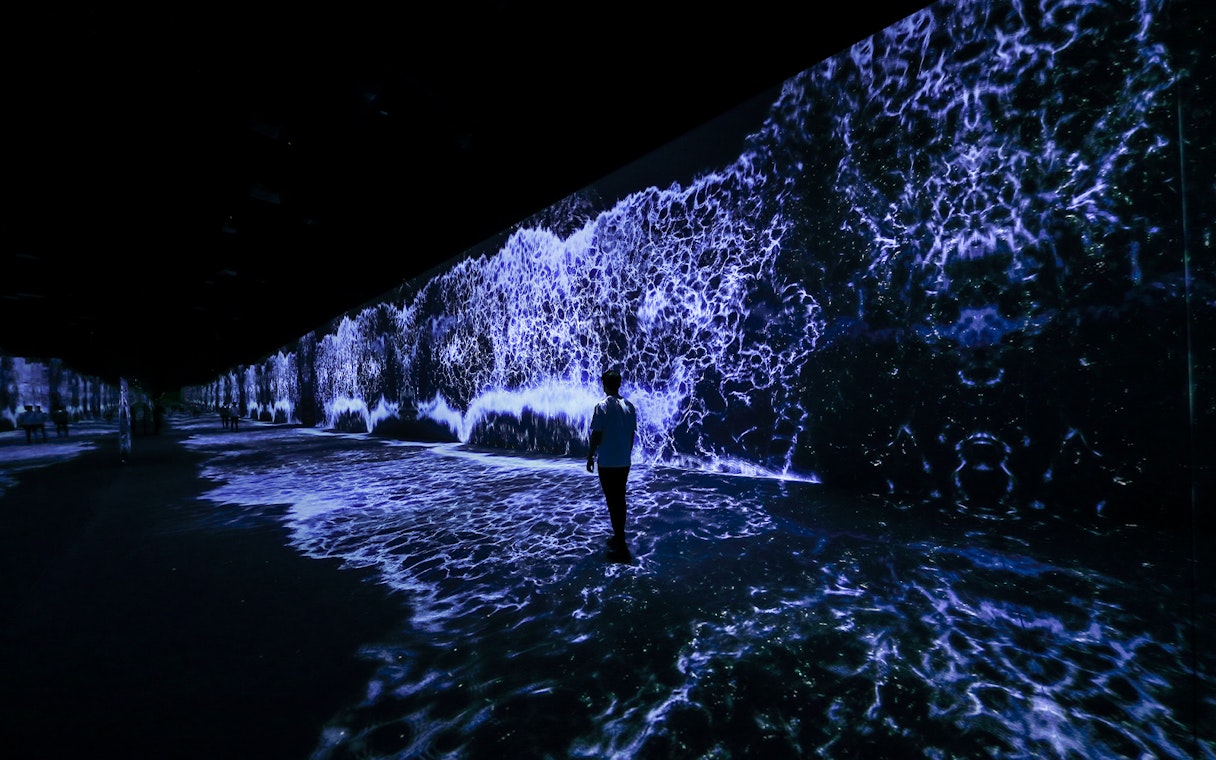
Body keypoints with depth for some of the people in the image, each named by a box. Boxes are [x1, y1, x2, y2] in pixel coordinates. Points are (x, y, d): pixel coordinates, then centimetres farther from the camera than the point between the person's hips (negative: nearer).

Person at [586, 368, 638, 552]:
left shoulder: (603, 407, -14)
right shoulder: (630, 406, 3)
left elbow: (596, 435, -14)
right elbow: (632, 433, 9)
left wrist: (590, 457, -3)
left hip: (607, 462, -6)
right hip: (624, 461, 6)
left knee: (612, 501, 4)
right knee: (620, 499, 18)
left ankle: (619, 541, 10)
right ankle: (619, 536, 29)